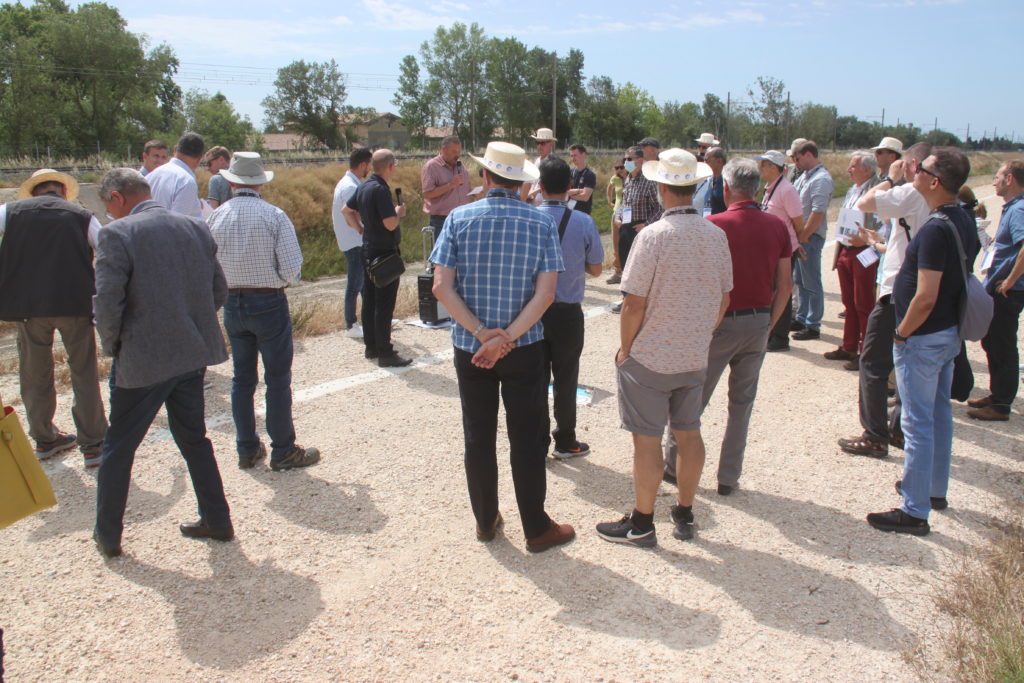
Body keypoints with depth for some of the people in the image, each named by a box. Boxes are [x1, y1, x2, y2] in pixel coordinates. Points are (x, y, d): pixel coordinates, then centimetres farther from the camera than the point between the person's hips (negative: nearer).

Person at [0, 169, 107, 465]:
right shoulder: (82, 216, 6)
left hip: (26, 304, 1)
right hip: (75, 302, -1)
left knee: (35, 374, 16)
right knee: (84, 373, 7)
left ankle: (44, 438, 28)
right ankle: (92, 443, 8)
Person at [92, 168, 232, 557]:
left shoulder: (117, 234, -13)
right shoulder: (196, 228, 4)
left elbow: (107, 302, -17)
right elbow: (219, 291, 8)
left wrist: (112, 346, -1)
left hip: (142, 360, -5)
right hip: (193, 354, 5)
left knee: (118, 449, 13)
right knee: (193, 439, 20)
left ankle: (107, 535, 25)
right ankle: (217, 521, 26)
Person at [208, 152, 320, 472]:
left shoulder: (217, 216, -2)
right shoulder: (274, 215, -13)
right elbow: (292, 271, -16)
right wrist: (278, 280, 6)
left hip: (232, 304, 4)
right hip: (269, 302, -4)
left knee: (242, 379, 14)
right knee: (278, 380, 5)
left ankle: (247, 449, 24)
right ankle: (283, 451, 13)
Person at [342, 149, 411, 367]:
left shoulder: (364, 186, 9)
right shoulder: (381, 189, -20)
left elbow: (346, 210, 21)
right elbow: (390, 224, -25)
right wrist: (399, 212, -6)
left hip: (368, 250, 10)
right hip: (385, 253, -10)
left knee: (369, 300, 14)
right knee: (384, 304, -5)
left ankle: (371, 347, 24)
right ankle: (385, 354, -1)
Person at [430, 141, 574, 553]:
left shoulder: (459, 219, -5)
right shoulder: (542, 223, -6)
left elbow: (442, 287, -12)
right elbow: (545, 293, -14)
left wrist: (482, 333, -14)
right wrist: (507, 338, -16)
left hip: (469, 347, 1)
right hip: (524, 348, -1)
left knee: (478, 437, 14)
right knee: (527, 439, 9)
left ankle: (485, 520, 27)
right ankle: (536, 529, 18)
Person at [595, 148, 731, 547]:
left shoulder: (653, 236, -19)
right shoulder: (717, 235, 0)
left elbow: (635, 304, -17)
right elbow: (724, 298, 8)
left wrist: (625, 349, -3)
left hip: (650, 358, -6)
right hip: (696, 357, 6)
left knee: (647, 440, 4)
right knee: (689, 434, 16)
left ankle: (642, 525, 15)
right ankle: (684, 516, 29)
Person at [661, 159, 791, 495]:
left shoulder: (714, 225, -13)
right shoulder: (777, 227, 1)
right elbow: (785, 284, 4)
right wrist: (769, 322, 14)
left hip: (722, 321, -4)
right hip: (759, 322, 4)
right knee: (742, 402, 13)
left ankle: (673, 464, 23)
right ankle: (729, 476, 20)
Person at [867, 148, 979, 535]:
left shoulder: (935, 230, -25)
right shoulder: (965, 224, 6)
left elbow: (925, 298, -28)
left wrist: (902, 334, -14)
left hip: (923, 338, -10)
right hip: (950, 333, 10)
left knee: (918, 423, -3)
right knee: (940, 415, 20)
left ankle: (915, 511, 5)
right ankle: (936, 489, 35)